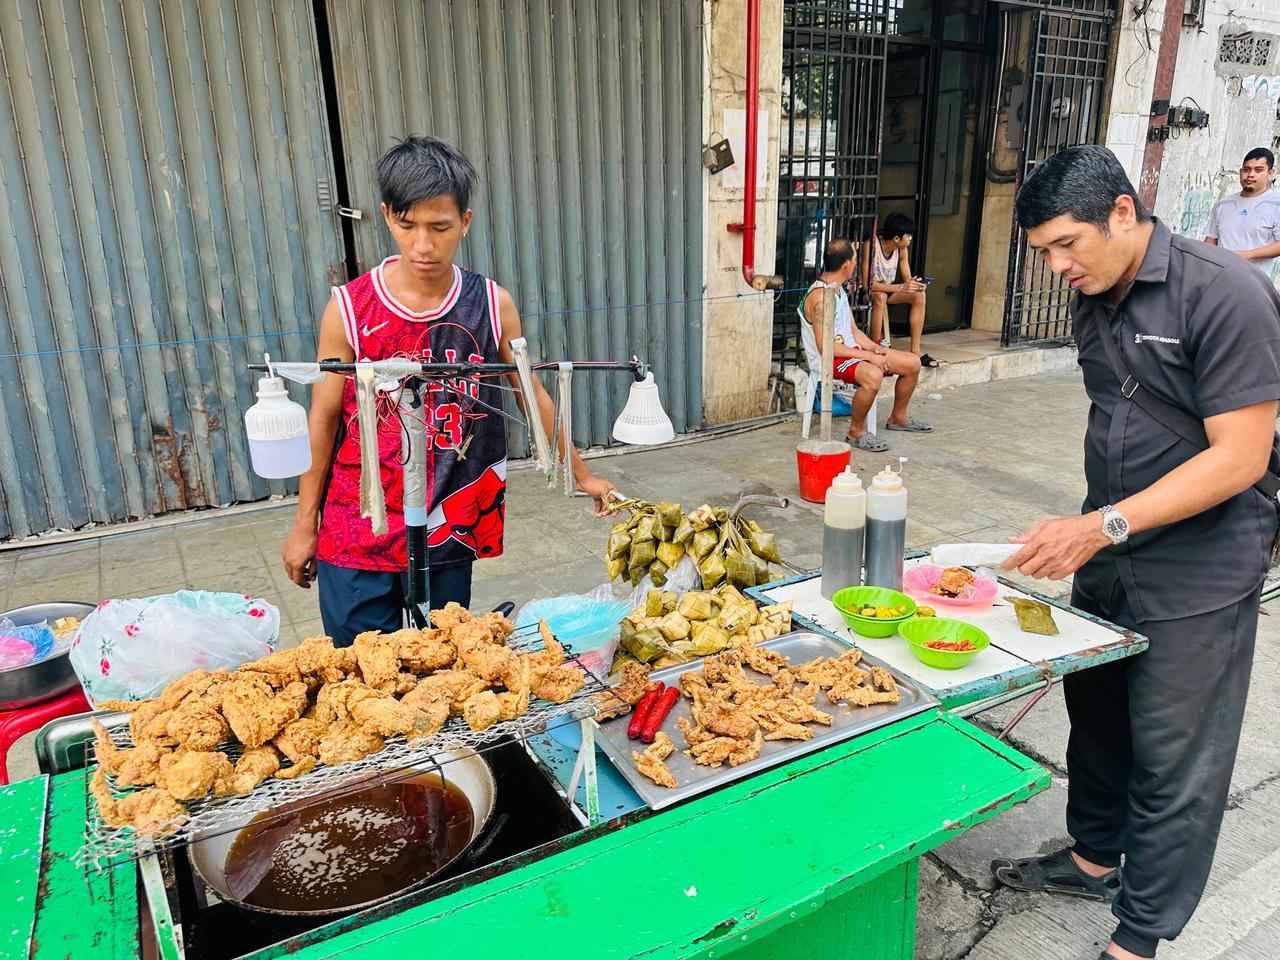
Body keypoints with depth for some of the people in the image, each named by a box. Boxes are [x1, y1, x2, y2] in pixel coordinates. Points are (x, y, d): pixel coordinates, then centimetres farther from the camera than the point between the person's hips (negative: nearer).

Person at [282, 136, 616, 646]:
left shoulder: (493, 305, -4)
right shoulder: (349, 309, -8)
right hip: (356, 534, -1)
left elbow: (533, 398, 8)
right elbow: (323, 417, 0)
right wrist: (304, 524, 6)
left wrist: (582, 476, 15)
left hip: (450, 538, 1)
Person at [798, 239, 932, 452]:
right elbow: (824, 346, -25)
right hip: (829, 360, -10)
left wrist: (875, 349, -3)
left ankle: (898, 417, 29)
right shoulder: (820, 296, -21)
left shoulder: (839, 290, 11)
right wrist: (867, 356, -22)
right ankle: (856, 431, -18)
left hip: (851, 350, 10)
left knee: (913, 363, 8)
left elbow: (853, 331, 16)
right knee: (873, 375, -39)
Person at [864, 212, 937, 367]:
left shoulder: (902, 250, -4)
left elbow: (907, 279, 1)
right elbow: (867, 283, -31)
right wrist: (901, 287, -35)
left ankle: (915, 349, -12)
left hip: (888, 289, 7)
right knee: (880, 297, -38)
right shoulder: (872, 245, -26)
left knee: (919, 295, -13)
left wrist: (916, 285, -26)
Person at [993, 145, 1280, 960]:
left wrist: (1104, 526, -28)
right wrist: (1093, 533, 12)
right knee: (1097, 716, 19)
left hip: (1197, 576, -7)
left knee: (1173, 760, 5)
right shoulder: (1094, 300, 5)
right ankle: (1094, 857, 40)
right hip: (1107, 555, 7)